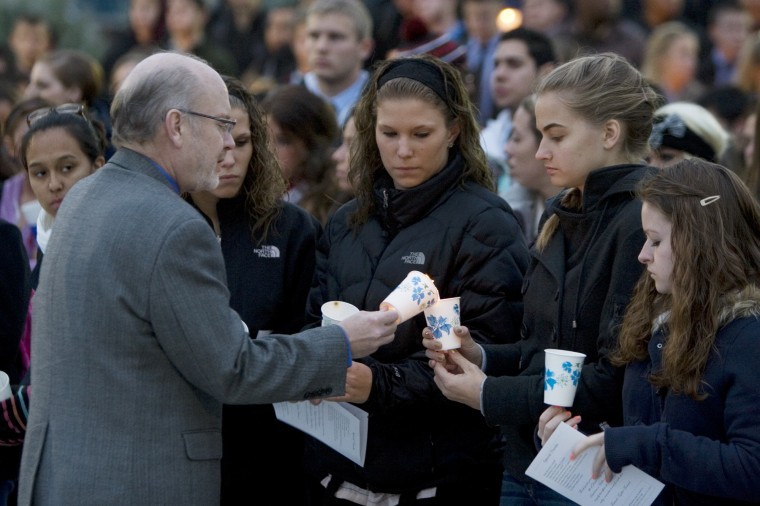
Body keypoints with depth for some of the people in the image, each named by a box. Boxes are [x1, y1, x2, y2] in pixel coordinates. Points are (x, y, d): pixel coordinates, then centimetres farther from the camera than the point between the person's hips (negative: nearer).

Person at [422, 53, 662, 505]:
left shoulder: (640, 225, -16)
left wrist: (489, 394, -11)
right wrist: (477, 356, -1)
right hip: (527, 465, 8)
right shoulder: (560, 217, 11)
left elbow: (615, 379, -19)